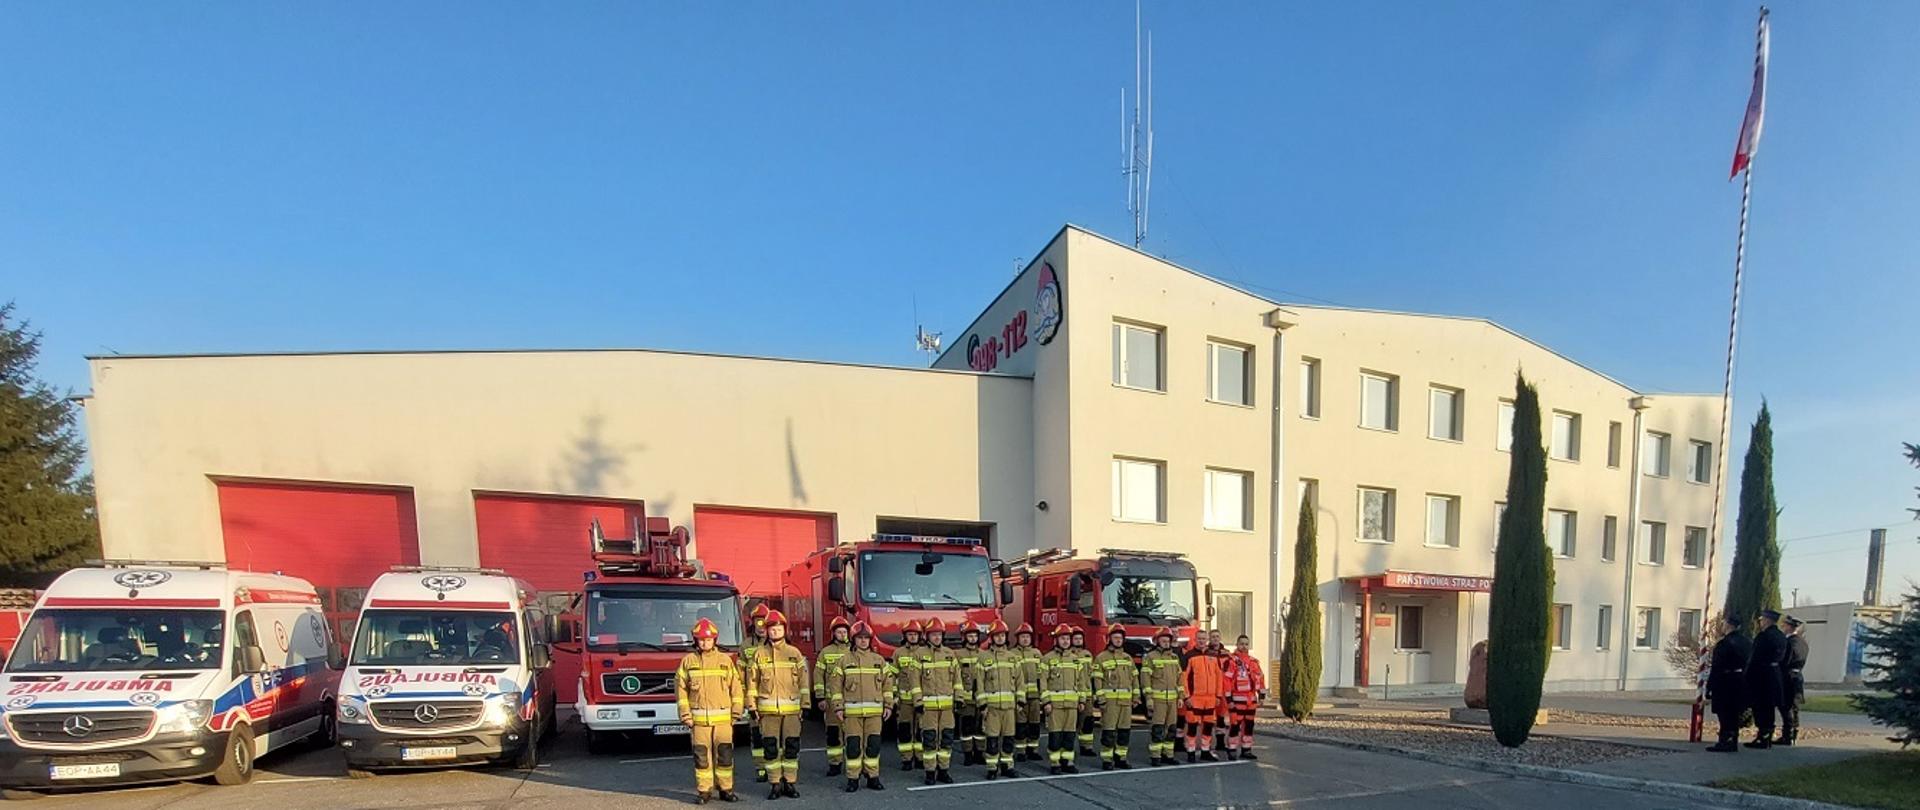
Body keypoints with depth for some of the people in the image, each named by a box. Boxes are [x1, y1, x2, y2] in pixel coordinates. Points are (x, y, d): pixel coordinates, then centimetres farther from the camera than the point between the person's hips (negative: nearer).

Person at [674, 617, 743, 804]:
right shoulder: (688, 661, 4)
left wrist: (736, 713, 2)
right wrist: (685, 715, -2)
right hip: (699, 718, 0)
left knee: (725, 754, 1)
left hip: (723, 717, 0)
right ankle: (704, 791, 11)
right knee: (701, 755, 2)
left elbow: (736, 688, 7)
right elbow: (680, 689, 3)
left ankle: (726, 789, 12)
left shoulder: (725, 660, 6)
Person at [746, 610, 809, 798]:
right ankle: (775, 784, 11)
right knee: (770, 747, 2)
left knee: (792, 746, 2)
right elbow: (752, 681, 5)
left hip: (791, 708, 0)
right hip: (768, 709, 0)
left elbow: (803, 680, 6)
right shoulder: (759, 653, 5)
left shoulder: (794, 653, 6)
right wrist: (752, 706, 0)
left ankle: (789, 783, 12)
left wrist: (805, 704, 2)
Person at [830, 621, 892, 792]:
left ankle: (873, 777, 13)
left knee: (873, 745, 4)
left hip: (875, 711, 2)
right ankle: (853, 779, 8)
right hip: (852, 711, -2)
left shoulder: (879, 660, 10)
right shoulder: (844, 660, 3)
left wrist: (888, 705, 7)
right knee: (853, 746, 0)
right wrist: (837, 707, -5)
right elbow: (835, 684, 1)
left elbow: (888, 683, 12)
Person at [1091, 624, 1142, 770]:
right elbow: (1097, 679, -5)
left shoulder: (1128, 657, 15)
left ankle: (1121, 758, 17)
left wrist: (1136, 696, 11)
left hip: (1126, 700, 5)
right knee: (1108, 731, -4)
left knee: (1125, 730, 7)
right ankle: (1107, 760, 2)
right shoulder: (1101, 658, -1)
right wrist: (1100, 699, -12)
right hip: (1109, 699, -5)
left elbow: (1134, 678, 17)